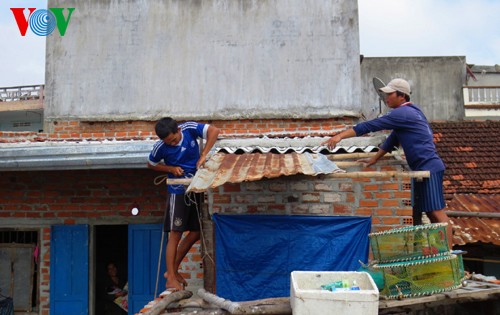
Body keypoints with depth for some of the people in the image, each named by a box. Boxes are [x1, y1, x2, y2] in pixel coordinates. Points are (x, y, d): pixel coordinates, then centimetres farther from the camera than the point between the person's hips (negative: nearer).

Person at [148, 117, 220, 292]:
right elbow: (151, 165, 3)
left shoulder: (190, 129, -11)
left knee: (196, 233, 7)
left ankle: (173, 270, 21)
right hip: (178, 191, -4)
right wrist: (171, 169, -13)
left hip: (197, 188, 4)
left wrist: (203, 155, -23)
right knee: (175, 234, -6)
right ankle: (171, 278, 2)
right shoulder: (160, 148, -13)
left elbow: (214, 131, -16)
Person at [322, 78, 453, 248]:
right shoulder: (409, 112, 18)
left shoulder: (402, 113, -13)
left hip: (429, 167, -10)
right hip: (422, 168, 10)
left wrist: (340, 136, -19)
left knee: (436, 212, -9)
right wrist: (374, 159, 21)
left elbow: (371, 125, -18)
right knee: (420, 212, 12)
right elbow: (393, 139, 22)